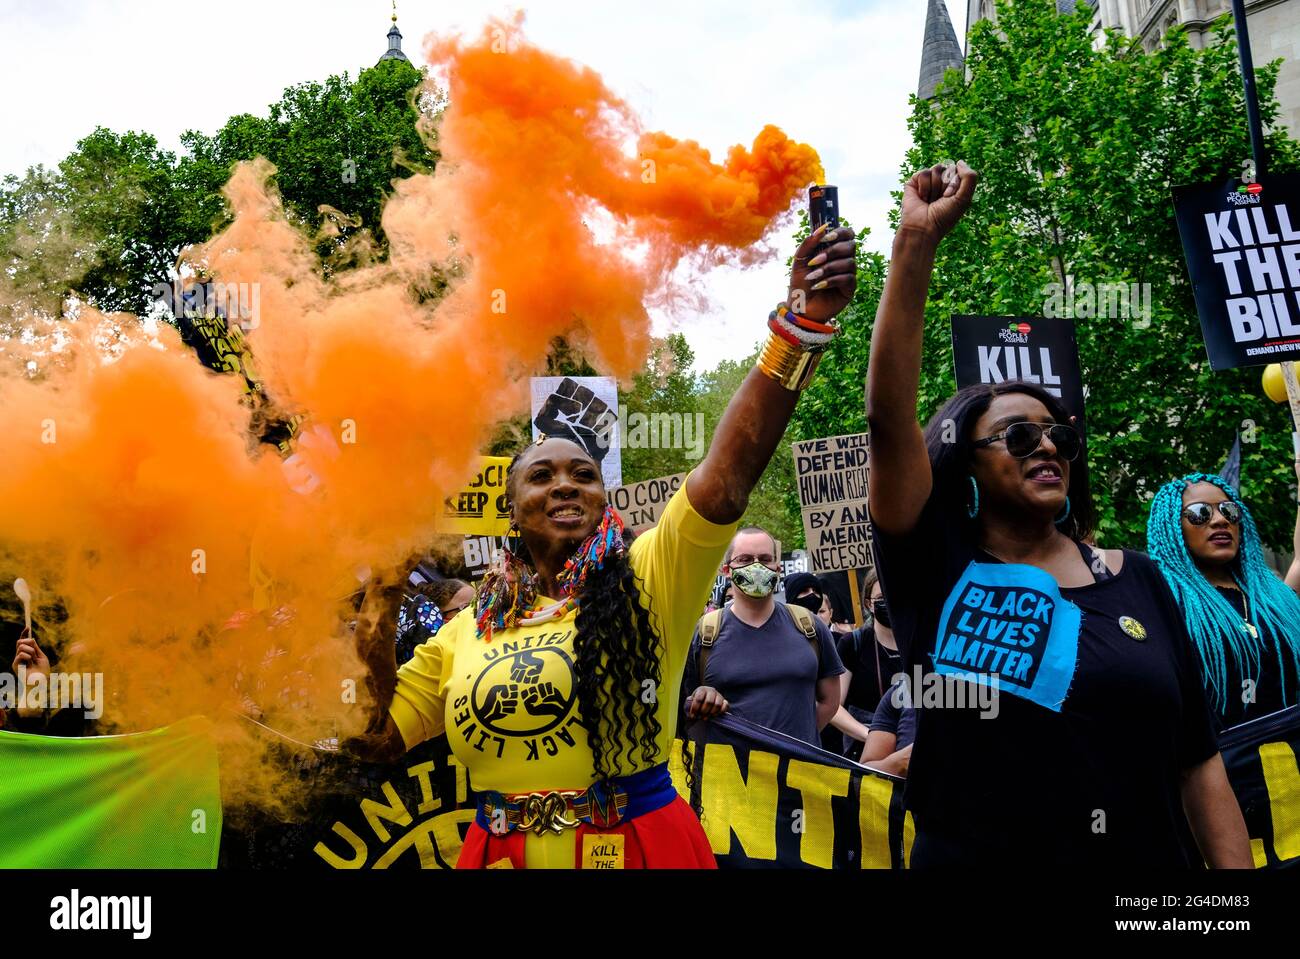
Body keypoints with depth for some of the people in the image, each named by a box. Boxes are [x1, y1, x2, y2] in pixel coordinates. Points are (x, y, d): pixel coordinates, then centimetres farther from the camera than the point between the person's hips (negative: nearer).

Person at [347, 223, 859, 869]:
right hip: (498, 852, 4)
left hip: (640, 845, -3)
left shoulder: (648, 579, -8)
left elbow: (726, 474, -23)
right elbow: (376, 737, 8)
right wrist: (377, 615, -1)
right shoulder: (467, 630, 4)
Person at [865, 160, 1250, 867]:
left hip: (1150, 858, 3)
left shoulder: (1135, 580, 2)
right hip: (973, 855, -3)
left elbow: (1198, 762, 4)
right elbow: (888, 417, -21)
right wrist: (915, 241, -24)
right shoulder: (936, 570, -8)